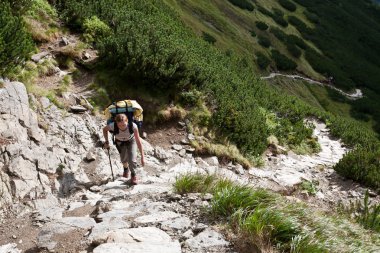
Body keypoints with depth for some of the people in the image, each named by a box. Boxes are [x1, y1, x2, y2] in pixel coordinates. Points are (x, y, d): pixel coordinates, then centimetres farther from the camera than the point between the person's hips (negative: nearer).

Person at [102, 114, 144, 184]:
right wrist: (106, 142, -17)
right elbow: (104, 129, -12)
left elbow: (138, 141, -34)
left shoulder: (133, 126, -41)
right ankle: (126, 168, 42)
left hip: (131, 141, -1)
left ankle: (133, 175, 19)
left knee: (132, 160, -12)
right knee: (123, 159, 3)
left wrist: (142, 156, -35)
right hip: (120, 142, 2)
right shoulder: (113, 126, -37)